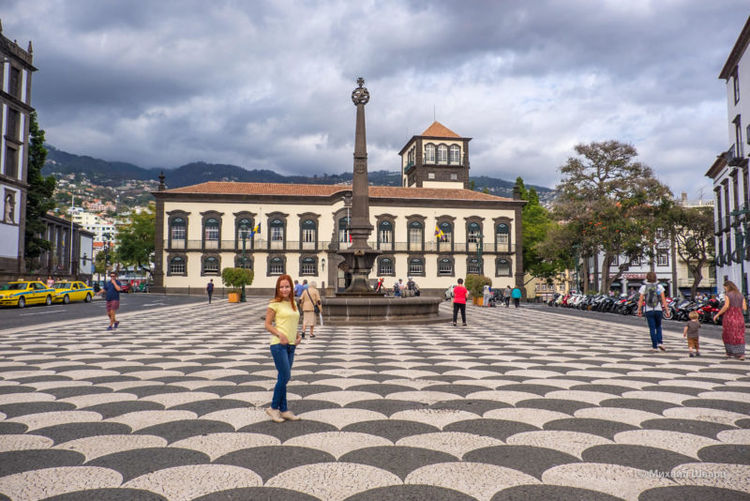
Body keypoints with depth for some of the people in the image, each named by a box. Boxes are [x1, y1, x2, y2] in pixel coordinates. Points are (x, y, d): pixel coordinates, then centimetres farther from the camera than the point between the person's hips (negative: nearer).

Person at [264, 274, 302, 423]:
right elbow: (267, 324, -6)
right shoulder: (274, 304, -6)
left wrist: (298, 335, 6)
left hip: (291, 345, 7)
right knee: (285, 376, -9)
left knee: (284, 378, 11)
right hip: (278, 344, -6)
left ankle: (283, 410, 18)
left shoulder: (293, 304, 13)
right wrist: (280, 335, -20)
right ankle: (273, 408, 7)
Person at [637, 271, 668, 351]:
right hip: (658, 310, 1)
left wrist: (639, 310, 3)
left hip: (648, 310, -1)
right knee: (658, 327, 18)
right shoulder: (659, 286, -1)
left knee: (652, 328, 4)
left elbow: (640, 300, -5)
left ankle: (654, 346, 3)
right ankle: (660, 343, 2)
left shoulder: (643, 287, -3)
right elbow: (663, 299, -4)